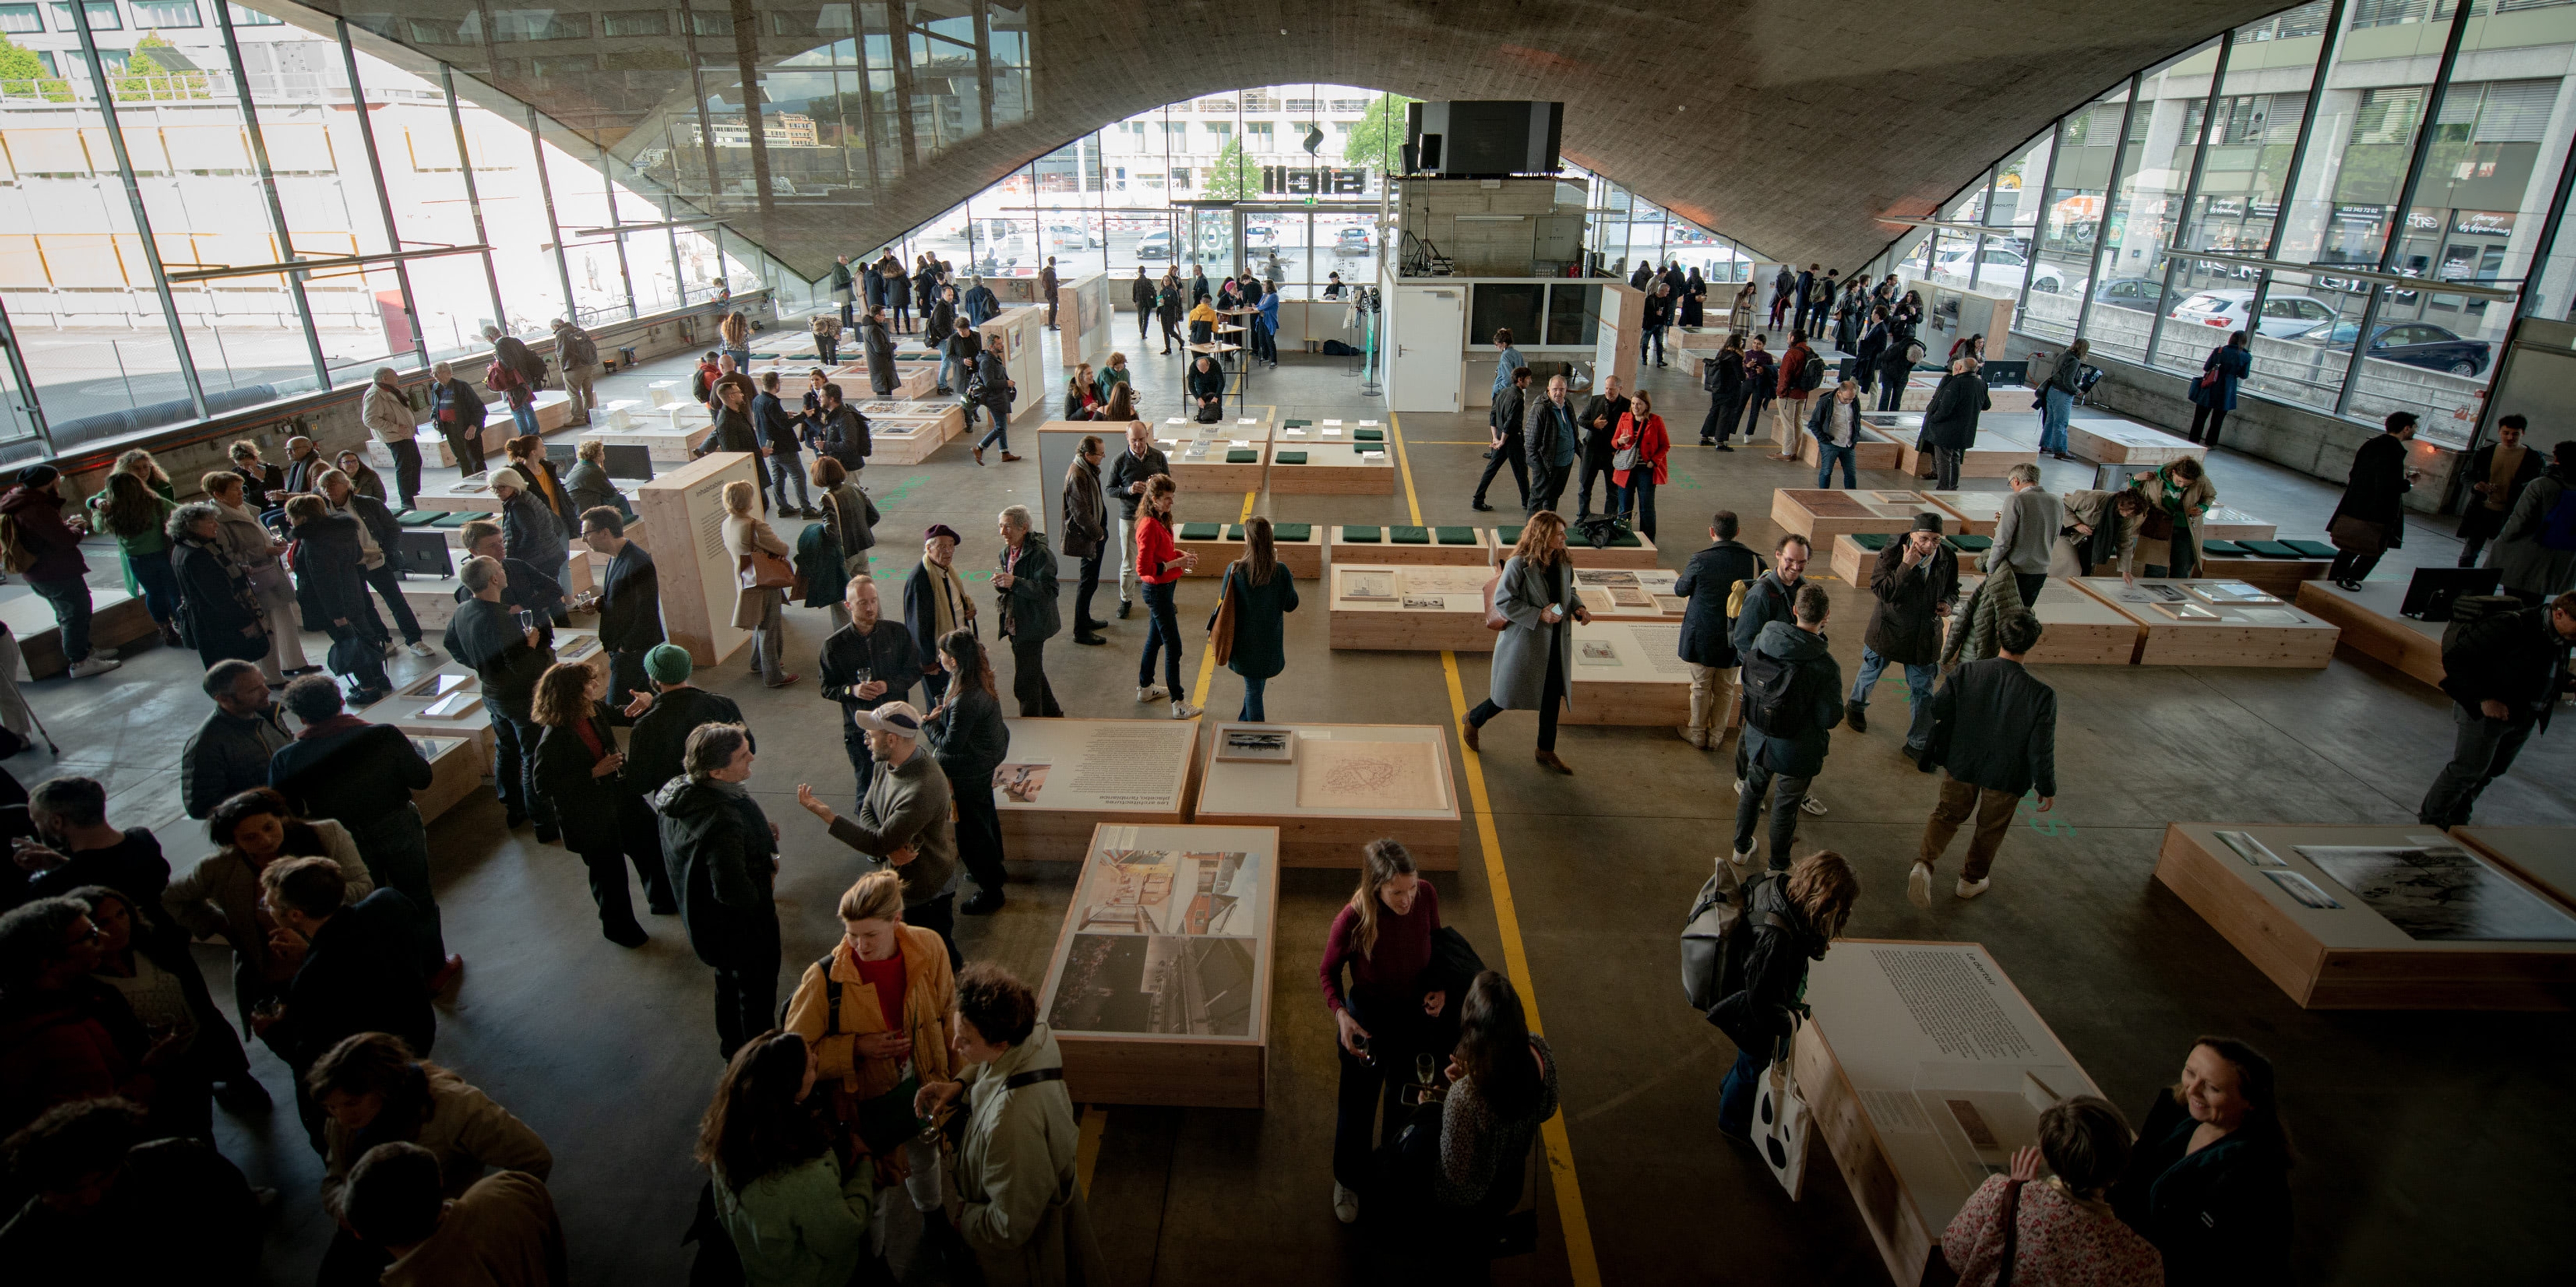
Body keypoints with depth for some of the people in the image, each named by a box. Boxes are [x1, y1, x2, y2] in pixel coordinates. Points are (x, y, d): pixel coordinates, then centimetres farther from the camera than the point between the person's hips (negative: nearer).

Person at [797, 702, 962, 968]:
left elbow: (878, 843, -31)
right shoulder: (886, 765, -6)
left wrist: (825, 814, -30)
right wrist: (890, 849, -20)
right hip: (899, 875, 9)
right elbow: (867, 812, 0)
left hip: (926, 890, -9)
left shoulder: (924, 789, -36)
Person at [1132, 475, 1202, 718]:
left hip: (1165, 587, 10)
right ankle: (1178, 704, 4)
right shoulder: (1149, 526, -25)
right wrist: (1176, 563, -24)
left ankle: (1145, 688, 39)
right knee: (1173, 647, -4)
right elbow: (1144, 569, -27)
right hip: (1157, 590, -10)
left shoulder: (1161, 520, 4)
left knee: (1155, 639, 23)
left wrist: (1181, 554, 1)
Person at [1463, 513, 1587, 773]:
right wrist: (1538, 615, -23)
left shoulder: (1563, 564, 2)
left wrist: (1578, 608, -3)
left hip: (1556, 644, 6)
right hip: (1524, 642, -6)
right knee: (1510, 695, 8)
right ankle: (1474, 721, 36)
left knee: (1553, 697, 12)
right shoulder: (1519, 565, -19)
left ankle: (1546, 752, 28)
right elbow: (1503, 601, -18)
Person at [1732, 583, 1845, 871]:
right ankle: (1778, 868, 36)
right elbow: (1829, 719, -20)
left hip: (1757, 740, 4)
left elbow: (1747, 680, 2)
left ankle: (1741, 849, 46)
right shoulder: (1824, 667, -29)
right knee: (1786, 806, 16)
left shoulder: (1762, 640, -15)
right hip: (1796, 750, -4)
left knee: (1753, 790, 27)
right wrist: (1836, 686, -4)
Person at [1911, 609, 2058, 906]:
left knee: (1948, 813, 21)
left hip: (1961, 764, 1)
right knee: (1992, 827, 23)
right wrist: (2047, 788, -1)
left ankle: (1924, 863, 0)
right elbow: (2042, 749, -16)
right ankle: (1972, 880, 41)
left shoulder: (1964, 674, -21)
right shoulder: (2042, 694, -25)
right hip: (2006, 776, -1)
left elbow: (1935, 717, -12)